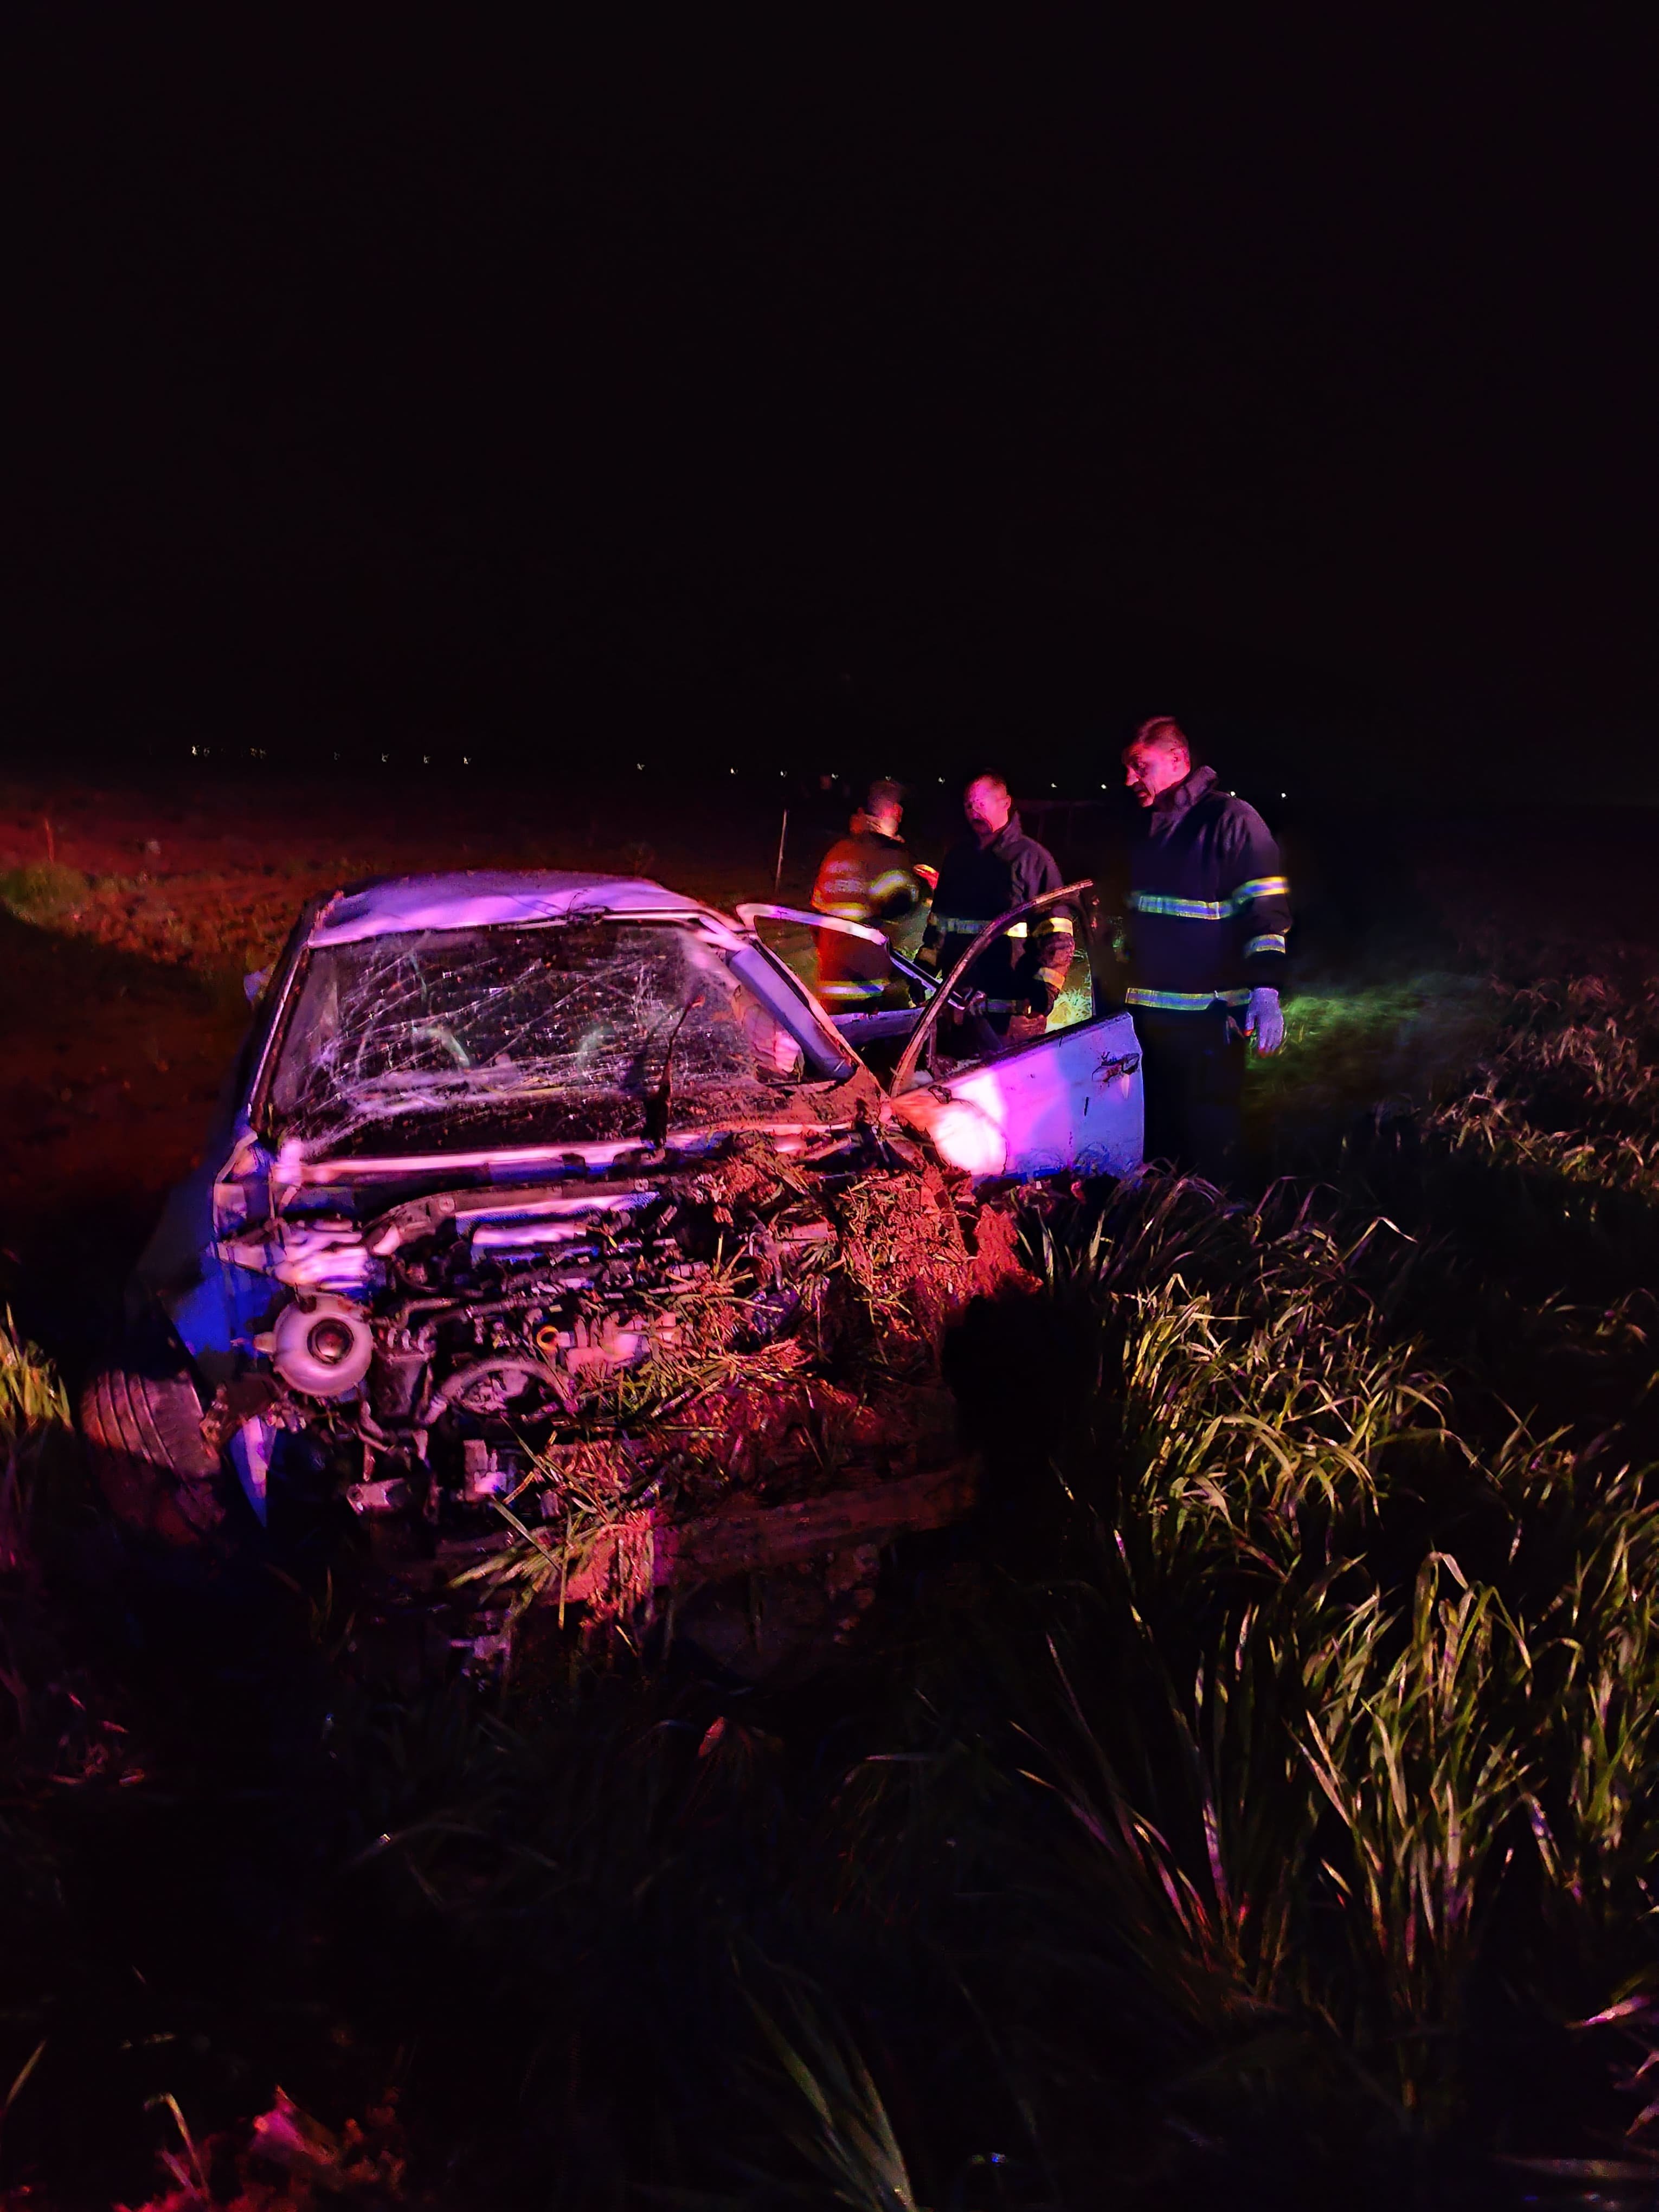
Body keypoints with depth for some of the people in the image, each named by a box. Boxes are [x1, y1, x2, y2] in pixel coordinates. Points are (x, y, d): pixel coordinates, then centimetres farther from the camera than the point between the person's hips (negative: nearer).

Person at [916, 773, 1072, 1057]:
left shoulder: (1032, 857, -2)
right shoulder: (957, 858, 17)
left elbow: (1057, 934, -7)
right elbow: (938, 922, 26)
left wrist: (1045, 988, -16)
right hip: (958, 1008, 6)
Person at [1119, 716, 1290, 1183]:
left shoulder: (1231, 820, -8)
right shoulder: (1149, 828, 16)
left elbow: (1267, 911, -14)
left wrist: (1264, 990, -24)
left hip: (1208, 1017, -7)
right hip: (1148, 1011, 8)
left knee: (1209, 1137, -3)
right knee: (1157, 1131, 14)